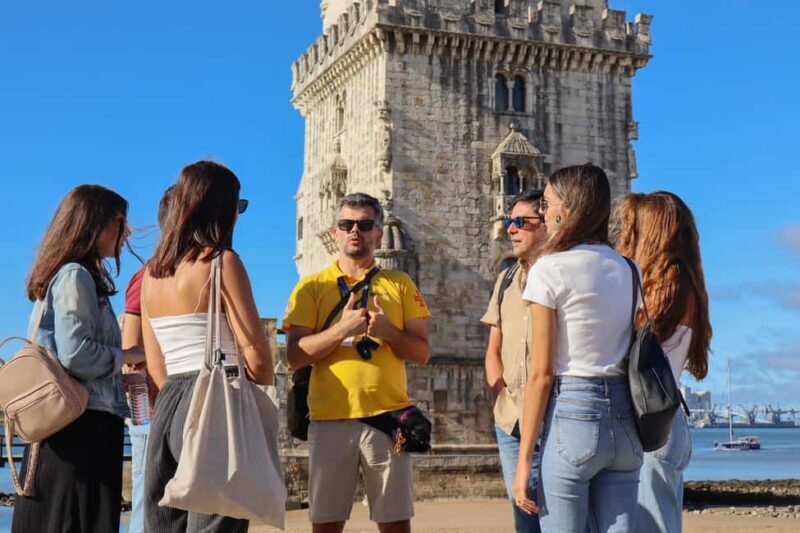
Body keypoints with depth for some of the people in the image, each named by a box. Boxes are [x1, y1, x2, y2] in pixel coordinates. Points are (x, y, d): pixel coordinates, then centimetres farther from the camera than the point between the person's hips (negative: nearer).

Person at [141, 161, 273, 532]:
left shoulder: (152, 272, 14)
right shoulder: (222, 261, -7)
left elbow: (155, 364, 15)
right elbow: (254, 352, -11)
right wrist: (263, 398, 6)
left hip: (167, 406, 7)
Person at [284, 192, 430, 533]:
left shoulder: (400, 285, 11)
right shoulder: (312, 286, 8)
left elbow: (421, 353, 6)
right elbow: (295, 356, -2)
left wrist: (388, 331, -13)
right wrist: (342, 328, -16)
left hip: (387, 416, 0)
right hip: (330, 419, 0)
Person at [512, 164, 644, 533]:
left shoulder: (550, 269, -6)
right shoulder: (625, 268, 12)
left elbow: (541, 373, -9)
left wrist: (524, 458, -6)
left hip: (572, 411, -6)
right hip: (624, 416, 6)